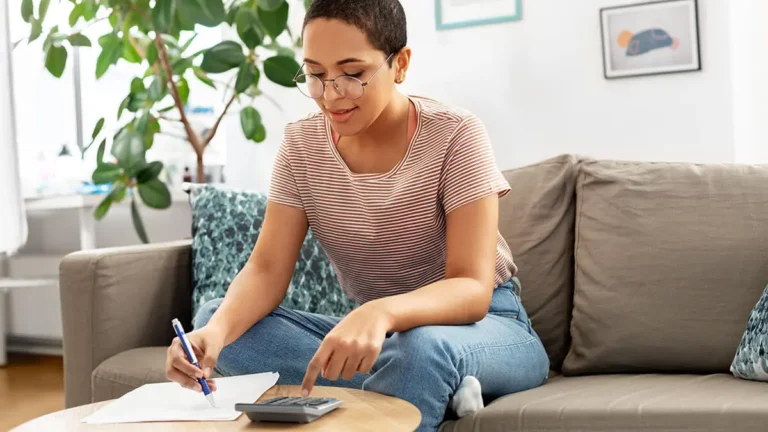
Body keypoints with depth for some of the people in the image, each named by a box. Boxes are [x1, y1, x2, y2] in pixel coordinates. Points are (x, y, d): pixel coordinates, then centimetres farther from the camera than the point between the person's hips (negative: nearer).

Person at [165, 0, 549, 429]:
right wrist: (217, 330, -32)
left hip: (483, 324, -6)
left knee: (423, 347, -43)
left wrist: (381, 312, -45)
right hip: (377, 333, 7)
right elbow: (267, 269, -9)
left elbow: (472, 289, -24)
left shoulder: (455, 136, -17)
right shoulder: (302, 145, -3)